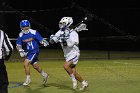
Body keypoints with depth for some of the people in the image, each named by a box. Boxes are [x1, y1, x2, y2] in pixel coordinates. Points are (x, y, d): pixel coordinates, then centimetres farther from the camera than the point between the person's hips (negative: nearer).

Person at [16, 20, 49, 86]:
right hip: (27, 52, 6)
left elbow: (40, 39, -9)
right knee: (35, 66, 16)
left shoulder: (34, 33, -14)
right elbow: (18, 45, 4)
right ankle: (44, 75, 40)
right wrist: (21, 51, -12)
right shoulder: (21, 35, -2)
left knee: (26, 63, -18)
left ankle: (28, 79, -2)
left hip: (34, 51, -6)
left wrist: (44, 42, -29)